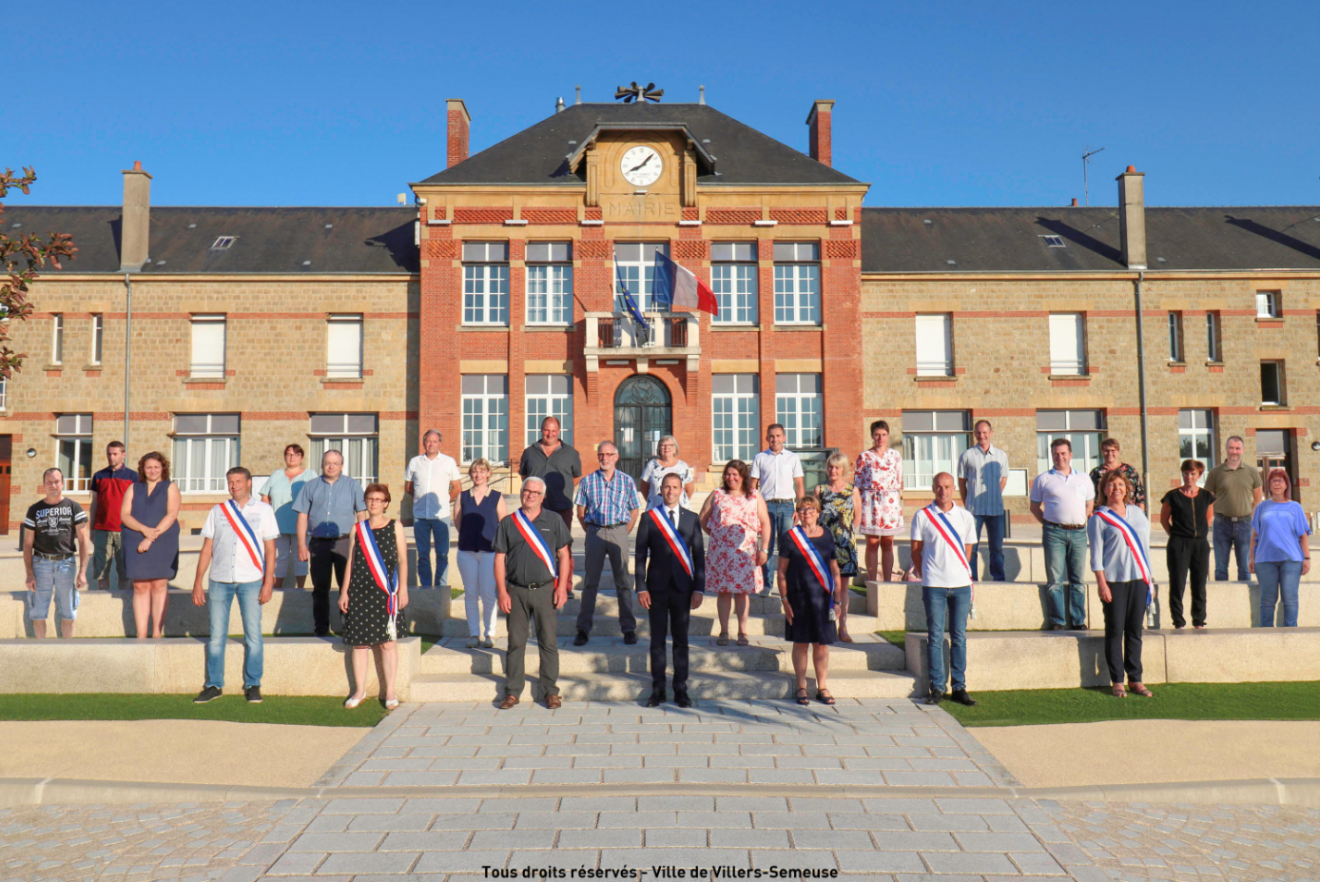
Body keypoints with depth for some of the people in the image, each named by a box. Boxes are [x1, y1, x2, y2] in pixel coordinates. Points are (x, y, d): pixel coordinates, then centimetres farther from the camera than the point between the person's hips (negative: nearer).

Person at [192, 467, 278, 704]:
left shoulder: (263, 510, 6)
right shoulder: (218, 511, 11)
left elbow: (270, 550, 3)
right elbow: (207, 549, 10)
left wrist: (268, 582, -4)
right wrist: (198, 582, 4)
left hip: (251, 581, -2)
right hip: (219, 581, 2)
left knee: (253, 635, 0)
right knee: (216, 635, 5)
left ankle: (253, 685, 9)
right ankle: (213, 685, 16)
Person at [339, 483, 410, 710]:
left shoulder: (395, 527, 4)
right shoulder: (357, 529, 11)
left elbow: (402, 560, 2)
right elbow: (350, 561, 12)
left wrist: (403, 589, -5)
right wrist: (344, 591, 7)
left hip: (386, 593, -2)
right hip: (360, 591, 2)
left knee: (387, 642, -1)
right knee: (359, 642, 5)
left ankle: (390, 691, 8)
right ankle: (359, 690, 17)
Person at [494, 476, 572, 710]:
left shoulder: (554, 520, 5)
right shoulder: (508, 523, 6)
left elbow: (563, 555, 5)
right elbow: (499, 559, 5)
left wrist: (562, 587, -4)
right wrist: (502, 592, -2)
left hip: (545, 589, -1)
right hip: (516, 591, 1)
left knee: (548, 642, 2)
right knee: (515, 642, 6)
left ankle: (551, 691, 13)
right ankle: (512, 692, 16)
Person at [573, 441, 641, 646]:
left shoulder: (627, 481, 6)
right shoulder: (588, 481, 6)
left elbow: (634, 511, 9)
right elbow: (581, 512, 9)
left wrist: (623, 534, 3)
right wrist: (592, 532, 3)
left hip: (619, 531, 0)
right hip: (595, 531, 0)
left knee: (623, 581, 3)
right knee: (591, 581, 3)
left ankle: (628, 628, 10)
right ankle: (583, 628, 8)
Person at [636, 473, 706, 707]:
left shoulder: (692, 519, 6)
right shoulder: (649, 517, 3)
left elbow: (699, 556, 6)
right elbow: (641, 555, 2)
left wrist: (699, 589, -1)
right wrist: (641, 588, -5)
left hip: (682, 587, 1)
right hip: (657, 587, -1)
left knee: (681, 640, 6)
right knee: (657, 640, 5)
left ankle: (681, 690, 16)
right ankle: (658, 690, 15)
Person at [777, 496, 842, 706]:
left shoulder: (827, 536, 7)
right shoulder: (789, 537, -1)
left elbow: (835, 570, 11)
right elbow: (782, 572, 0)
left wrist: (837, 599, 7)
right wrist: (784, 600, -6)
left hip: (822, 597, 2)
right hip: (798, 597, -2)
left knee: (822, 644, 5)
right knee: (801, 643, 5)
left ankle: (822, 687, 16)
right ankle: (801, 688, 16)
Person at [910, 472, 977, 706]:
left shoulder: (965, 517, 6)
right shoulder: (922, 516, -1)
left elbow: (967, 549, 14)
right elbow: (916, 549, 5)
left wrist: (964, 573, 11)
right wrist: (923, 574, 4)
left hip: (961, 584, 2)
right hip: (934, 584, -2)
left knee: (959, 637, 8)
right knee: (935, 636, 1)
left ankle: (959, 688, 15)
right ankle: (936, 687, 9)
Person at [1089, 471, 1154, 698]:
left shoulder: (1137, 513, 13)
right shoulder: (1099, 518, -1)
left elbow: (1145, 545, 16)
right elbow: (1096, 554, -4)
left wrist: (1148, 577, 12)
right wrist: (1101, 582, -11)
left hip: (1138, 579, 4)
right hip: (1114, 580, -4)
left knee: (1135, 631, 8)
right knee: (1114, 631, -1)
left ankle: (1135, 679, 16)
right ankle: (1117, 681, 6)